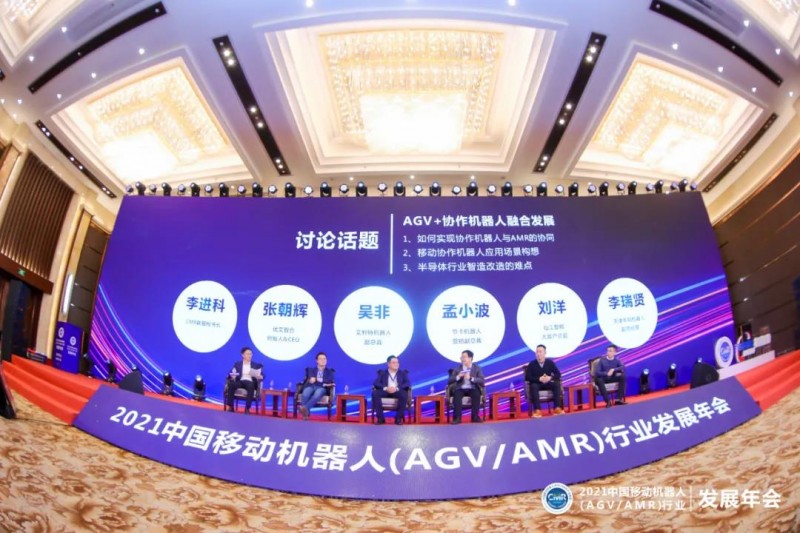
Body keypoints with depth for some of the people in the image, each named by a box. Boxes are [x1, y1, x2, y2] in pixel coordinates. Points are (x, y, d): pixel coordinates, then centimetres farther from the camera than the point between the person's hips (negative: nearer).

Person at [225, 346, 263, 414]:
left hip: (250, 382, -1)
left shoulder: (256, 365, 17)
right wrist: (232, 376, -15)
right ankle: (230, 406, -27)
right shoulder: (237, 364, 19)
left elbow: (261, 375, 10)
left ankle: (247, 408, -36)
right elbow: (232, 374, 10)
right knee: (231, 384, -32)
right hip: (240, 381, 1)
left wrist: (260, 377, -15)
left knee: (251, 386, -38)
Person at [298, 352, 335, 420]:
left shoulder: (329, 372, 23)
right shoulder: (311, 370, 23)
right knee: (305, 394, -37)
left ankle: (305, 408, -57)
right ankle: (305, 412, -47)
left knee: (317, 394, -40)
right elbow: (311, 380, 3)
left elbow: (330, 383, 5)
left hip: (322, 388, -1)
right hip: (311, 387, 1)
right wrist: (323, 383, -6)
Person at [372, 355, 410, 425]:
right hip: (385, 391, 1)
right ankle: (380, 418, -24)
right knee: (375, 393, -30)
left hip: (398, 392, -1)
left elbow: (408, 384, -1)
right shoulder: (382, 373, 15)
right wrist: (385, 388, -21)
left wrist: (397, 388, -19)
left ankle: (398, 418, -24)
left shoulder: (403, 373, 15)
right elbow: (376, 383, 0)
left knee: (404, 394, -35)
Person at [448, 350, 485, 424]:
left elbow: (482, 381, -9)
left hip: (472, 389, 0)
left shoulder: (477, 368, 4)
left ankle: (475, 416, -21)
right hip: (460, 389, 1)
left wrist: (471, 378, -23)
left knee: (476, 394, -33)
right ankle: (457, 417, -26)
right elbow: (449, 381, 1)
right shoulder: (457, 368, 7)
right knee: (457, 395, -32)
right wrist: (458, 377, -18)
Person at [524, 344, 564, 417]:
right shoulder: (532, 364, -4)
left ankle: (557, 408, -29)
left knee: (557, 384, -28)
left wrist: (550, 378, -20)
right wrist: (539, 379, -22)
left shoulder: (550, 362, 2)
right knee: (533, 386, -36)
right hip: (537, 384, -2)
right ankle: (537, 410, -43)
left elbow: (558, 374, 1)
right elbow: (527, 377, -9)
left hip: (548, 383, 2)